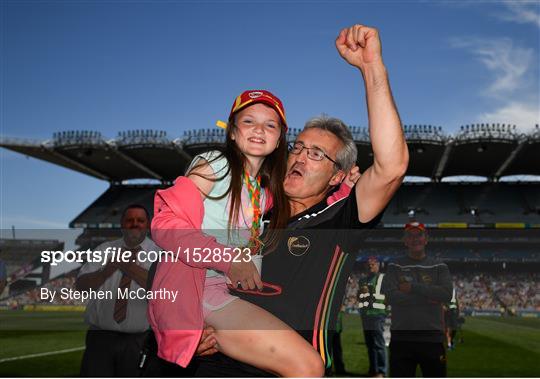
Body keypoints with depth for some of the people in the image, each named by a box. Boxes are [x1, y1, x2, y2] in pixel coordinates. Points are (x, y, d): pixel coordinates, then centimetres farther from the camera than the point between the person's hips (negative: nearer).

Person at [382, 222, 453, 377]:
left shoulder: (439, 267, 9)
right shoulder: (394, 267, 7)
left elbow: (447, 294, -8)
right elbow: (390, 296, -10)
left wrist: (413, 287, -11)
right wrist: (427, 298, -10)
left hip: (433, 337, 1)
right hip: (401, 337, -1)